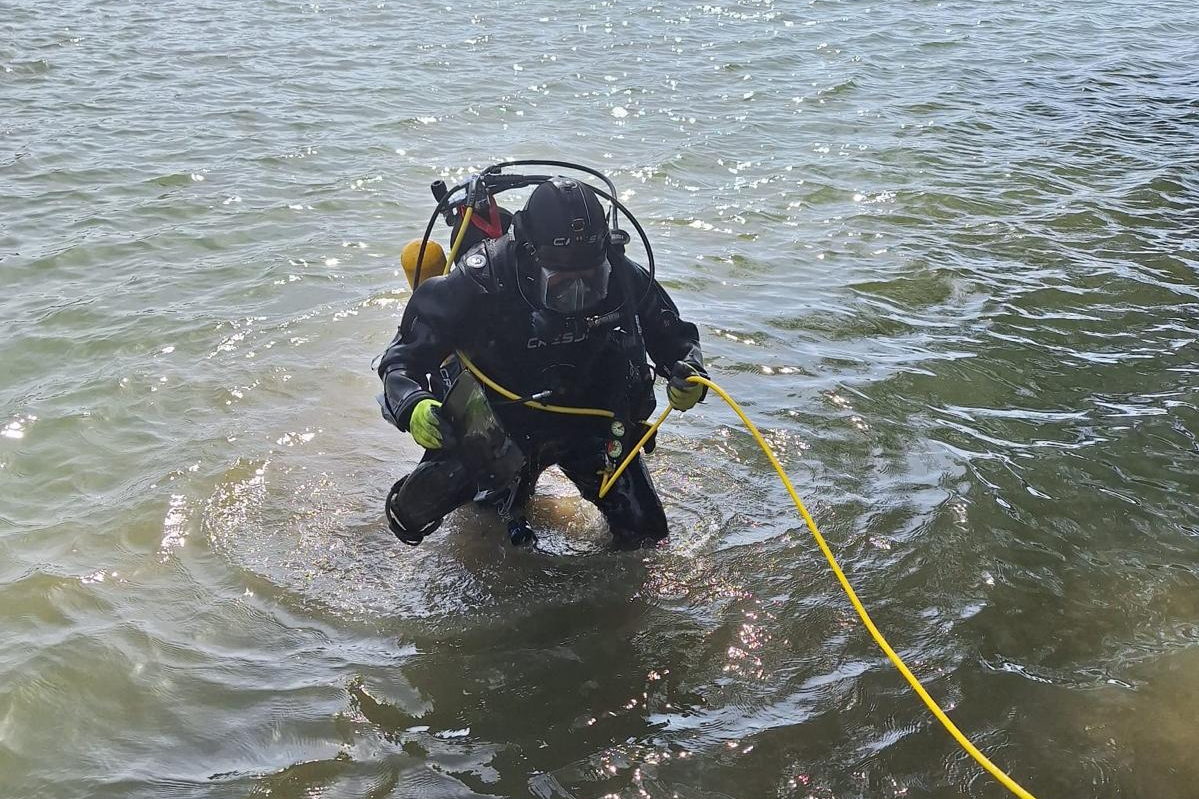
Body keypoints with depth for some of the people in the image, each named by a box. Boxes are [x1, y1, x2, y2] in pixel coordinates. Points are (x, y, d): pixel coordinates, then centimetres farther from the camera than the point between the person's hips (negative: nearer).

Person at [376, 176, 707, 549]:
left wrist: (688, 371, -23)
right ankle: (507, 490, 22)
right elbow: (403, 357, -22)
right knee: (411, 518, -11)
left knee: (645, 534, 3)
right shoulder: (477, 283, -31)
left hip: (588, 417, 2)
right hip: (497, 424, -2)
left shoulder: (620, 276, -21)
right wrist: (411, 406, -43)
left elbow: (669, 330, -2)